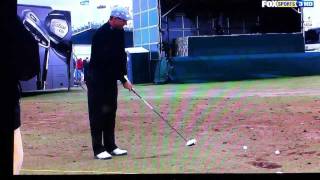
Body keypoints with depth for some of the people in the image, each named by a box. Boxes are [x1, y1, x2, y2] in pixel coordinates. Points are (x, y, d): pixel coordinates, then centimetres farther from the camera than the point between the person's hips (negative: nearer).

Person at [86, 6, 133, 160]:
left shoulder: (119, 32, 2)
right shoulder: (101, 34, -22)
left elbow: (121, 55, 5)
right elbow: (108, 60, -23)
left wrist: (123, 76, -6)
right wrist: (123, 80, -18)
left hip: (111, 78, 8)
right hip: (97, 79, -8)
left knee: (110, 112, 10)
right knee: (98, 114, -3)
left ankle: (110, 146, 16)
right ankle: (98, 149, 1)